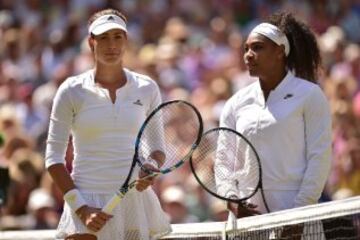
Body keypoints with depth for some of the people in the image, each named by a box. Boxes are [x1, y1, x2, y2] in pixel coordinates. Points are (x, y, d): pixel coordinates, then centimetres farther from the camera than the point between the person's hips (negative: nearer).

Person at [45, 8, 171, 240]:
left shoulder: (147, 89, 8)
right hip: (88, 202, -2)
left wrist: (150, 170, -6)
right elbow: (54, 158, 1)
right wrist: (81, 207, -10)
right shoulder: (72, 91, 1)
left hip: (135, 201, 2)